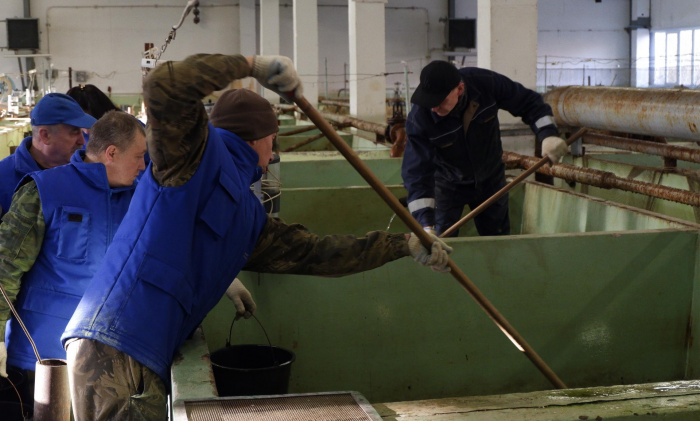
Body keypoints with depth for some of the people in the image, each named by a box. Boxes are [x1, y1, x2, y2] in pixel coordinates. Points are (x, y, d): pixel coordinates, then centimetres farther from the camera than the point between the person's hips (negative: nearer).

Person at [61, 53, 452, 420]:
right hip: (114, 346, -9)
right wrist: (253, 65, -10)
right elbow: (165, 86, -19)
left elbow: (314, 251, 26)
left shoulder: (250, 218, 21)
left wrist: (407, 245, 31)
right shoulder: (197, 151, -1)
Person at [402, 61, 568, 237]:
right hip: (449, 186, -2)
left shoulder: (486, 83, -27)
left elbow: (529, 102, -13)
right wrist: (426, 224, -43)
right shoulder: (418, 120, -32)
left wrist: (548, 135, -30)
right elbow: (417, 173, -33)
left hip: (491, 179, 3)